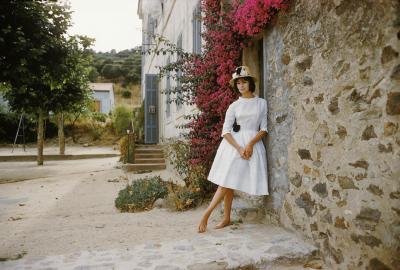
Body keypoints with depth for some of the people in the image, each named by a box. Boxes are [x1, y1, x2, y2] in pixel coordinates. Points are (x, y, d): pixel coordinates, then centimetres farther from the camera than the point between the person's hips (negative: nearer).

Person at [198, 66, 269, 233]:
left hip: (253, 144, 0)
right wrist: (239, 148, -14)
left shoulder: (262, 103, 7)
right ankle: (226, 218, 7)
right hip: (233, 145, 1)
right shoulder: (234, 106, 6)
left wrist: (250, 144, -12)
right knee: (226, 182, -4)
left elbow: (264, 129, 3)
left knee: (228, 182, -2)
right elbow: (225, 131, -2)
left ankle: (207, 214, 6)